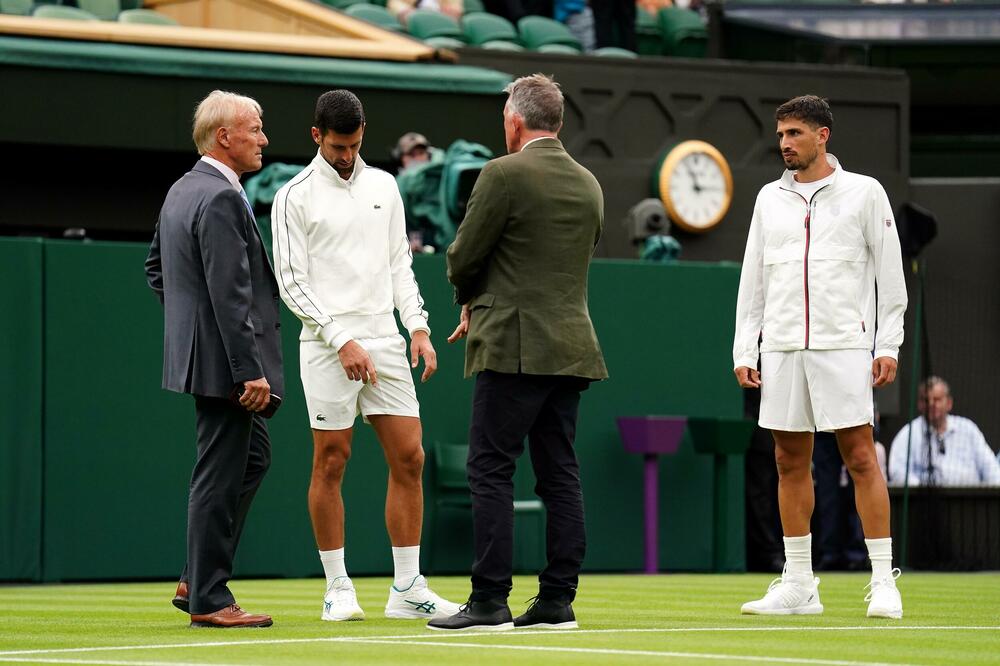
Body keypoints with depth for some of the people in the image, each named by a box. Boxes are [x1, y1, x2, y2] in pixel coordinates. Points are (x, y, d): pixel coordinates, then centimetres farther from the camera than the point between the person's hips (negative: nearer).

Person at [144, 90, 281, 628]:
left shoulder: (182, 191, 13)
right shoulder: (221, 199, -19)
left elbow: (156, 268, 24)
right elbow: (230, 294, -23)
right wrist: (251, 371, -23)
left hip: (196, 352, 11)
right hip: (223, 360, -11)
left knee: (252, 458, 20)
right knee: (220, 477, -3)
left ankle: (198, 580, 21)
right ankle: (208, 600, 3)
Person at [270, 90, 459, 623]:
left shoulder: (383, 186, 13)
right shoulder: (295, 196, -3)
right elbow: (291, 283, -6)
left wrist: (419, 328, 6)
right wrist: (342, 341, -13)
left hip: (386, 341, 5)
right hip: (328, 348, -5)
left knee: (408, 460, 1)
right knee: (331, 463, -2)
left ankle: (407, 590, 5)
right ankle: (337, 590, 5)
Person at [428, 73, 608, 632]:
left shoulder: (505, 174, -10)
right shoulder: (589, 184, 13)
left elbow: (464, 257, -6)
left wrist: (469, 299, 16)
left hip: (515, 348, -7)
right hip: (572, 347, 7)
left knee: (491, 471, -4)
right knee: (560, 474, 8)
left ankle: (490, 601, -8)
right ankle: (558, 600, 7)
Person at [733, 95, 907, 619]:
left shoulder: (864, 192, 3)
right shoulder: (769, 199, 14)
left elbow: (890, 275, 2)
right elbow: (752, 279, 16)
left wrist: (888, 346, -5)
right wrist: (743, 350, 9)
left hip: (844, 345, -4)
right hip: (781, 348, 4)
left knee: (860, 458, -8)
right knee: (790, 463, 5)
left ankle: (883, 582, -6)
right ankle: (798, 586, 10)